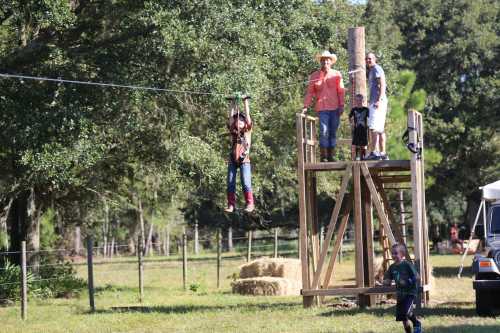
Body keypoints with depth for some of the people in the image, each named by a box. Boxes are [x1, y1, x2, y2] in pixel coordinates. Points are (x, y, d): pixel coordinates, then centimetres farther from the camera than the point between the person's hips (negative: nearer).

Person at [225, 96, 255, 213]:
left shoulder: (247, 130, 9)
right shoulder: (233, 131, 14)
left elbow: (247, 116, 5)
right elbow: (231, 117, 11)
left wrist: (246, 102, 8)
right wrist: (233, 104, 12)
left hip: (244, 160, -3)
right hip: (232, 160, 3)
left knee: (246, 183, -11)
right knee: (230, 183, -3)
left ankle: (250, 204, -7)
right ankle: (231, 205, -1)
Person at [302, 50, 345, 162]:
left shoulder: (337, 74, 8)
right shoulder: (314, 76, 8)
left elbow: (341, 91, 6)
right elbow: (310, 92, 8)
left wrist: (341, 105, -2)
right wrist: (305, 106, -1)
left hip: (335, 107, 1)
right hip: (322, 108, -1)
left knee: (333, 132, 5)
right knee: (324, 131, -12)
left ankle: (331, 156, 11)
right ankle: (323, 156, -10)